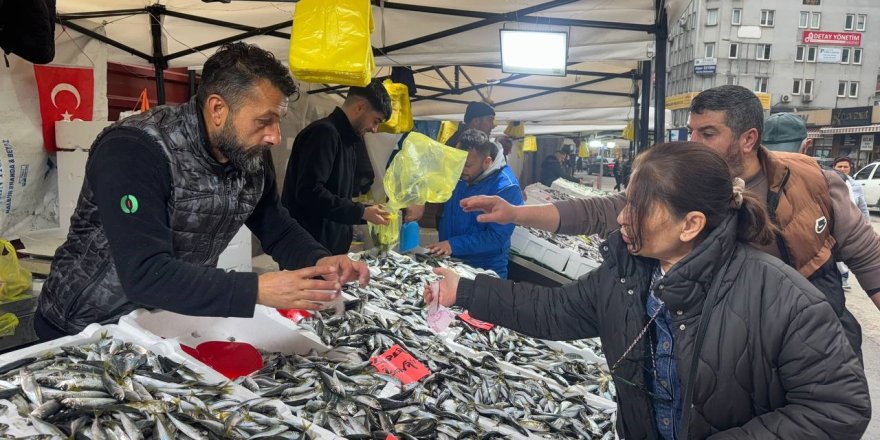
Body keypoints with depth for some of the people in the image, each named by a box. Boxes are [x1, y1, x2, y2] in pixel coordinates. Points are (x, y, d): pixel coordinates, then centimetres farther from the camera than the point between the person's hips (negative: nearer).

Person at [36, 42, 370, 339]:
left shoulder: (250, 157, -4)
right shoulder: (132, 150, -24)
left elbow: (279, 231, 5)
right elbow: (145, 274, -32)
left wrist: (319, 261, -15)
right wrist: (257, 290, -38)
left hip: (170, 324, 6)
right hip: (86, 331, -5)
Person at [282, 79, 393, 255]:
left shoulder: (346, 139, 16)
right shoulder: (324, 132, -14)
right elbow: (309, 192, -24)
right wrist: (361, 212, -19)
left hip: (332, 245, 9)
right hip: (307, 247, -9)